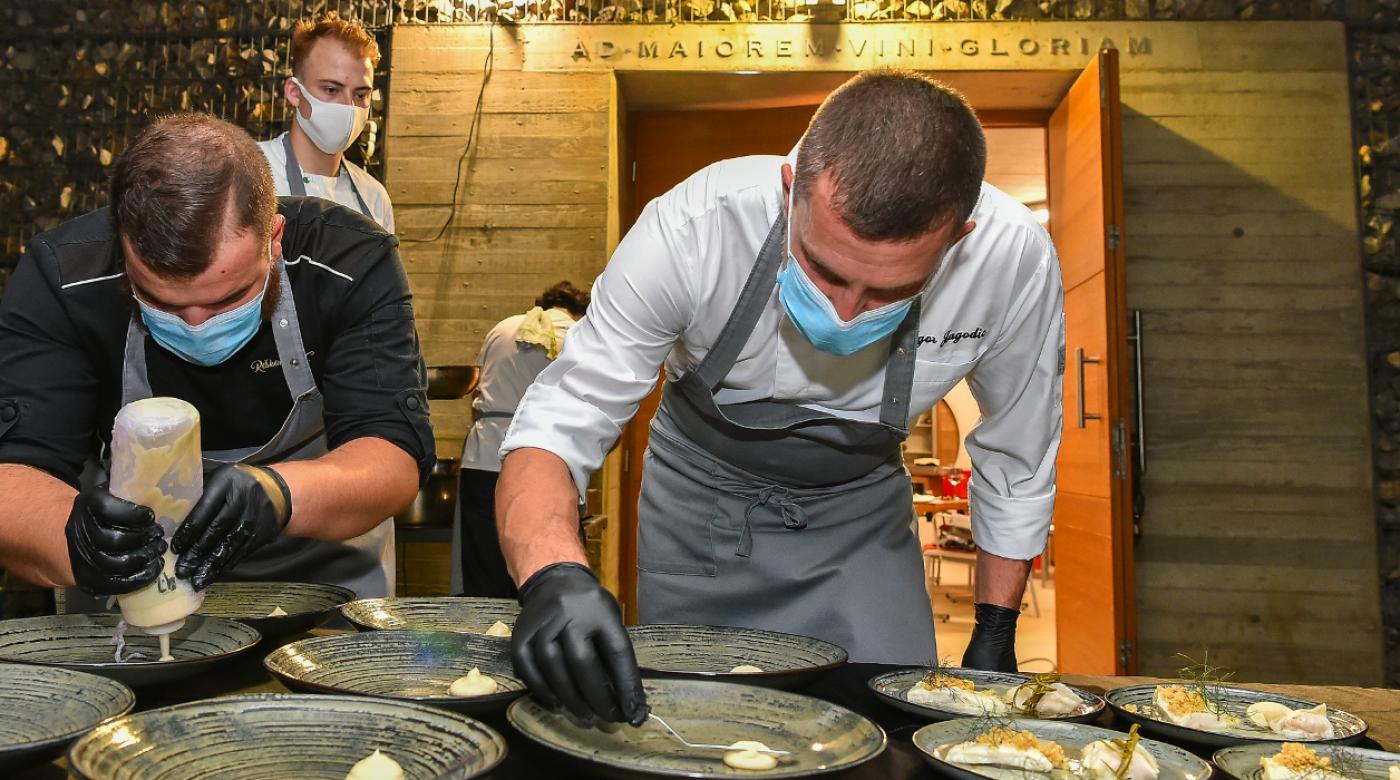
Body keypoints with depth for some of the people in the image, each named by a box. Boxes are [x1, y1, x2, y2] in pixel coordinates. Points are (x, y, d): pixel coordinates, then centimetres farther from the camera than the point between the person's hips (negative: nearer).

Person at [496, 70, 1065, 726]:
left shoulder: (1016, 259, -29)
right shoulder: (693, 227, -35)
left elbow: (1016, 456, -11)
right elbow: (556, 424, -31)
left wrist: (994, 635, -4)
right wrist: (554, 572, -52)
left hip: (859, 508, 1)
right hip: (705, 498, 0)